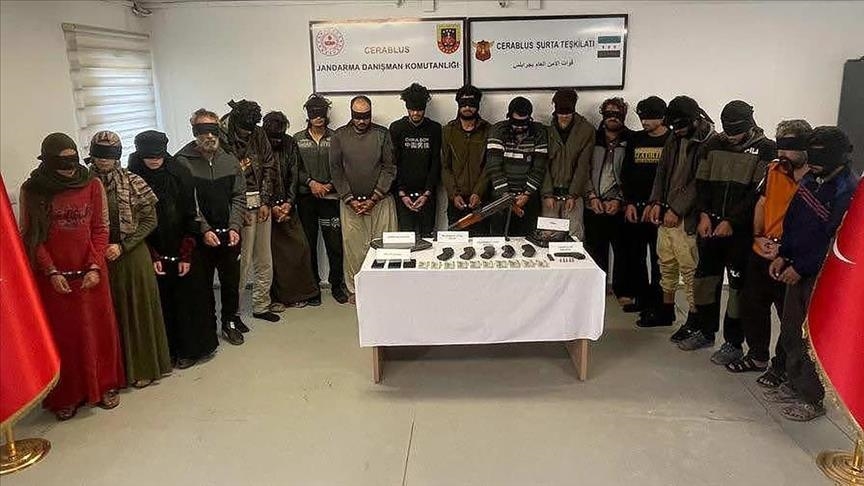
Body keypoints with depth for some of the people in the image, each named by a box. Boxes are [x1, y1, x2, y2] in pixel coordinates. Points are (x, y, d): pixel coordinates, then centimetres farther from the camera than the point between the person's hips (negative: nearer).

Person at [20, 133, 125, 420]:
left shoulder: (93, 185, -1)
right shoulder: (31, 191, -3)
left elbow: (101, 229, 1)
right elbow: (30, 237, -2)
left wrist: (95, 267, -9)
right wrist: (52, 272, -10)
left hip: (90, 274, 1)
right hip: (54, 277, -1)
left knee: (98, 330, 9)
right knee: (61, 335, 6)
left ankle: (104, 386, 25)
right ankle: (66, 396, 19)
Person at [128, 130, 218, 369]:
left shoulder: (180, 174, -6)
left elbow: (190, 215, -5)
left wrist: (186, 255, -9)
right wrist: (152, 257, -9)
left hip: (183, 250, 0)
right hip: (153, 253, 0)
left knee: (187, 298, 5)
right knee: (162, 302, 6)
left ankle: (190, 349, 19)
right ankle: (170, 350, 20)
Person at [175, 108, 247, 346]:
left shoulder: (230, 161, 6)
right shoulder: (183, 162, -6)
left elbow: (239, 197, 5)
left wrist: (234, 228, -5)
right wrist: (204, 229, -14)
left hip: (229, 234, 3)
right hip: (200, 236, -3)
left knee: (231, 280, 12)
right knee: (203, 283, 8)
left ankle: (230, 321, 29)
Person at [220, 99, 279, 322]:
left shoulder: (258, 133, 4)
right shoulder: (222, 137, -11)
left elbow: (269, 166, 7)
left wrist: (265, 202, 0)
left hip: (261, 202, 6)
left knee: (264, 261, 11)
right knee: (241, 262, -4)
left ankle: (261, 306, 26)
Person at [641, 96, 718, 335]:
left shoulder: (710, 142, -13)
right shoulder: (674, 139, 11)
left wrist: (677, 210, -18)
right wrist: (657, 202, 2)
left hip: (687, 217, -8)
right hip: (667, 214, 8)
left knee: (690, 268, -2)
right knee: (666, 264, 17)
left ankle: (694, 318, 10)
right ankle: (666, 309, 32)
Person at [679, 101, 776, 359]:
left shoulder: (766, 150, -5)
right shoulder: (716, 145, 9)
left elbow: (760, 193, -12)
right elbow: (702, 182, 9)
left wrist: (731, 222, -16)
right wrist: (704, 214, -4)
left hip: (741, 230, -5)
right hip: (711, 226, 5)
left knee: (738, 283, 1)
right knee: (705, 276, 11)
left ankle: (733, 342, 12)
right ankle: (706, 331, 27)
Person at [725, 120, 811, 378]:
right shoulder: (774, 169, 2)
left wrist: (784, 247, -17)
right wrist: (758, 236, -1)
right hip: (760, 253, 6)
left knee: (789, 315, 8)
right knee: (752, 306, 17)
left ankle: (781, 366, 25)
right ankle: (757, 356, 36)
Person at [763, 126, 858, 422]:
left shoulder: (848, 191, -18)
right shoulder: (811, 179, 6)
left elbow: (835, 242, -19)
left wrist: (800, 268, -15)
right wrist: (783, 255, 7)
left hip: (821, 275, -7)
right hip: (798, 268, 8)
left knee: (813, 337, 2)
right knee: (790, 331, 15)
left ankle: (812, 399, 15)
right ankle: (794, 385, 30)